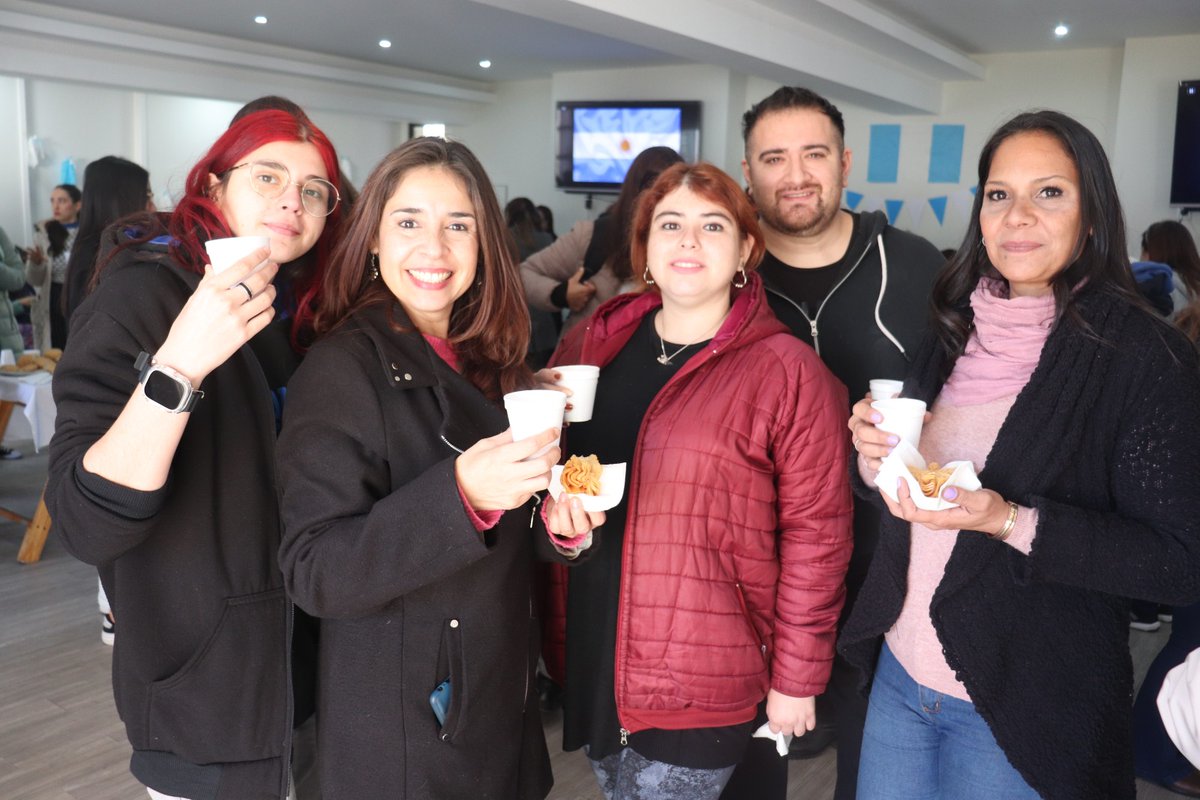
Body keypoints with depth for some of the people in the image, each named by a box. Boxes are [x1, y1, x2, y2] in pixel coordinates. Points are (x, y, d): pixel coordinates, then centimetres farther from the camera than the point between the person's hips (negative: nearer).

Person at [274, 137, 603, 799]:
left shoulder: (494, 360, 3)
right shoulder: (343, 366, -16)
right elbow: (313, 572, -22)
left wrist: (559, 526, -8)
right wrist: (461, 495, -34)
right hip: (397, 727, -6)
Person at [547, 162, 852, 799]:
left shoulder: (787, 372, -12)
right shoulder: (591, 344, 2)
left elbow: (816, 533, -10)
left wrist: (796, 677, -8)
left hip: (701, 684, -5)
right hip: (590, 659, 5)